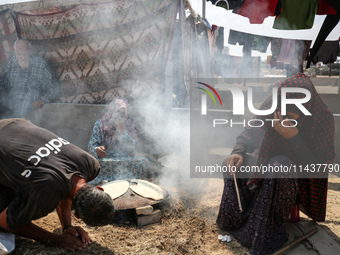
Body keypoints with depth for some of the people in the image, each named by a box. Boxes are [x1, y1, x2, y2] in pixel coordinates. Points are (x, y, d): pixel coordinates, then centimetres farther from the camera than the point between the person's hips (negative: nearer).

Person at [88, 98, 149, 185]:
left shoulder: (130, 124, 5)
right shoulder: (100, 124, 4)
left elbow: (133, 148, -4)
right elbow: (92, 145, 0)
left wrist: (122, 130, -15)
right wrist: (97, 150, -25)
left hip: (126, 160, 1)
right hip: (106, 160, -1)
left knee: (144, 162, -28)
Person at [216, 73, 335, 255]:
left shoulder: (323, 118, -25)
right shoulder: (270, 105, -15)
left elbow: (317, 167, -26)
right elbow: (249, 132, -3)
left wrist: (293, 136, -38)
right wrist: (238, 152, -24)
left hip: (301, 177, -4)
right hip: (268, 159, 5)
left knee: (279, 167, -37)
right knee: (236, 164, -20)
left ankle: (272, 228, -18)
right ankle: (235, 218, 2)